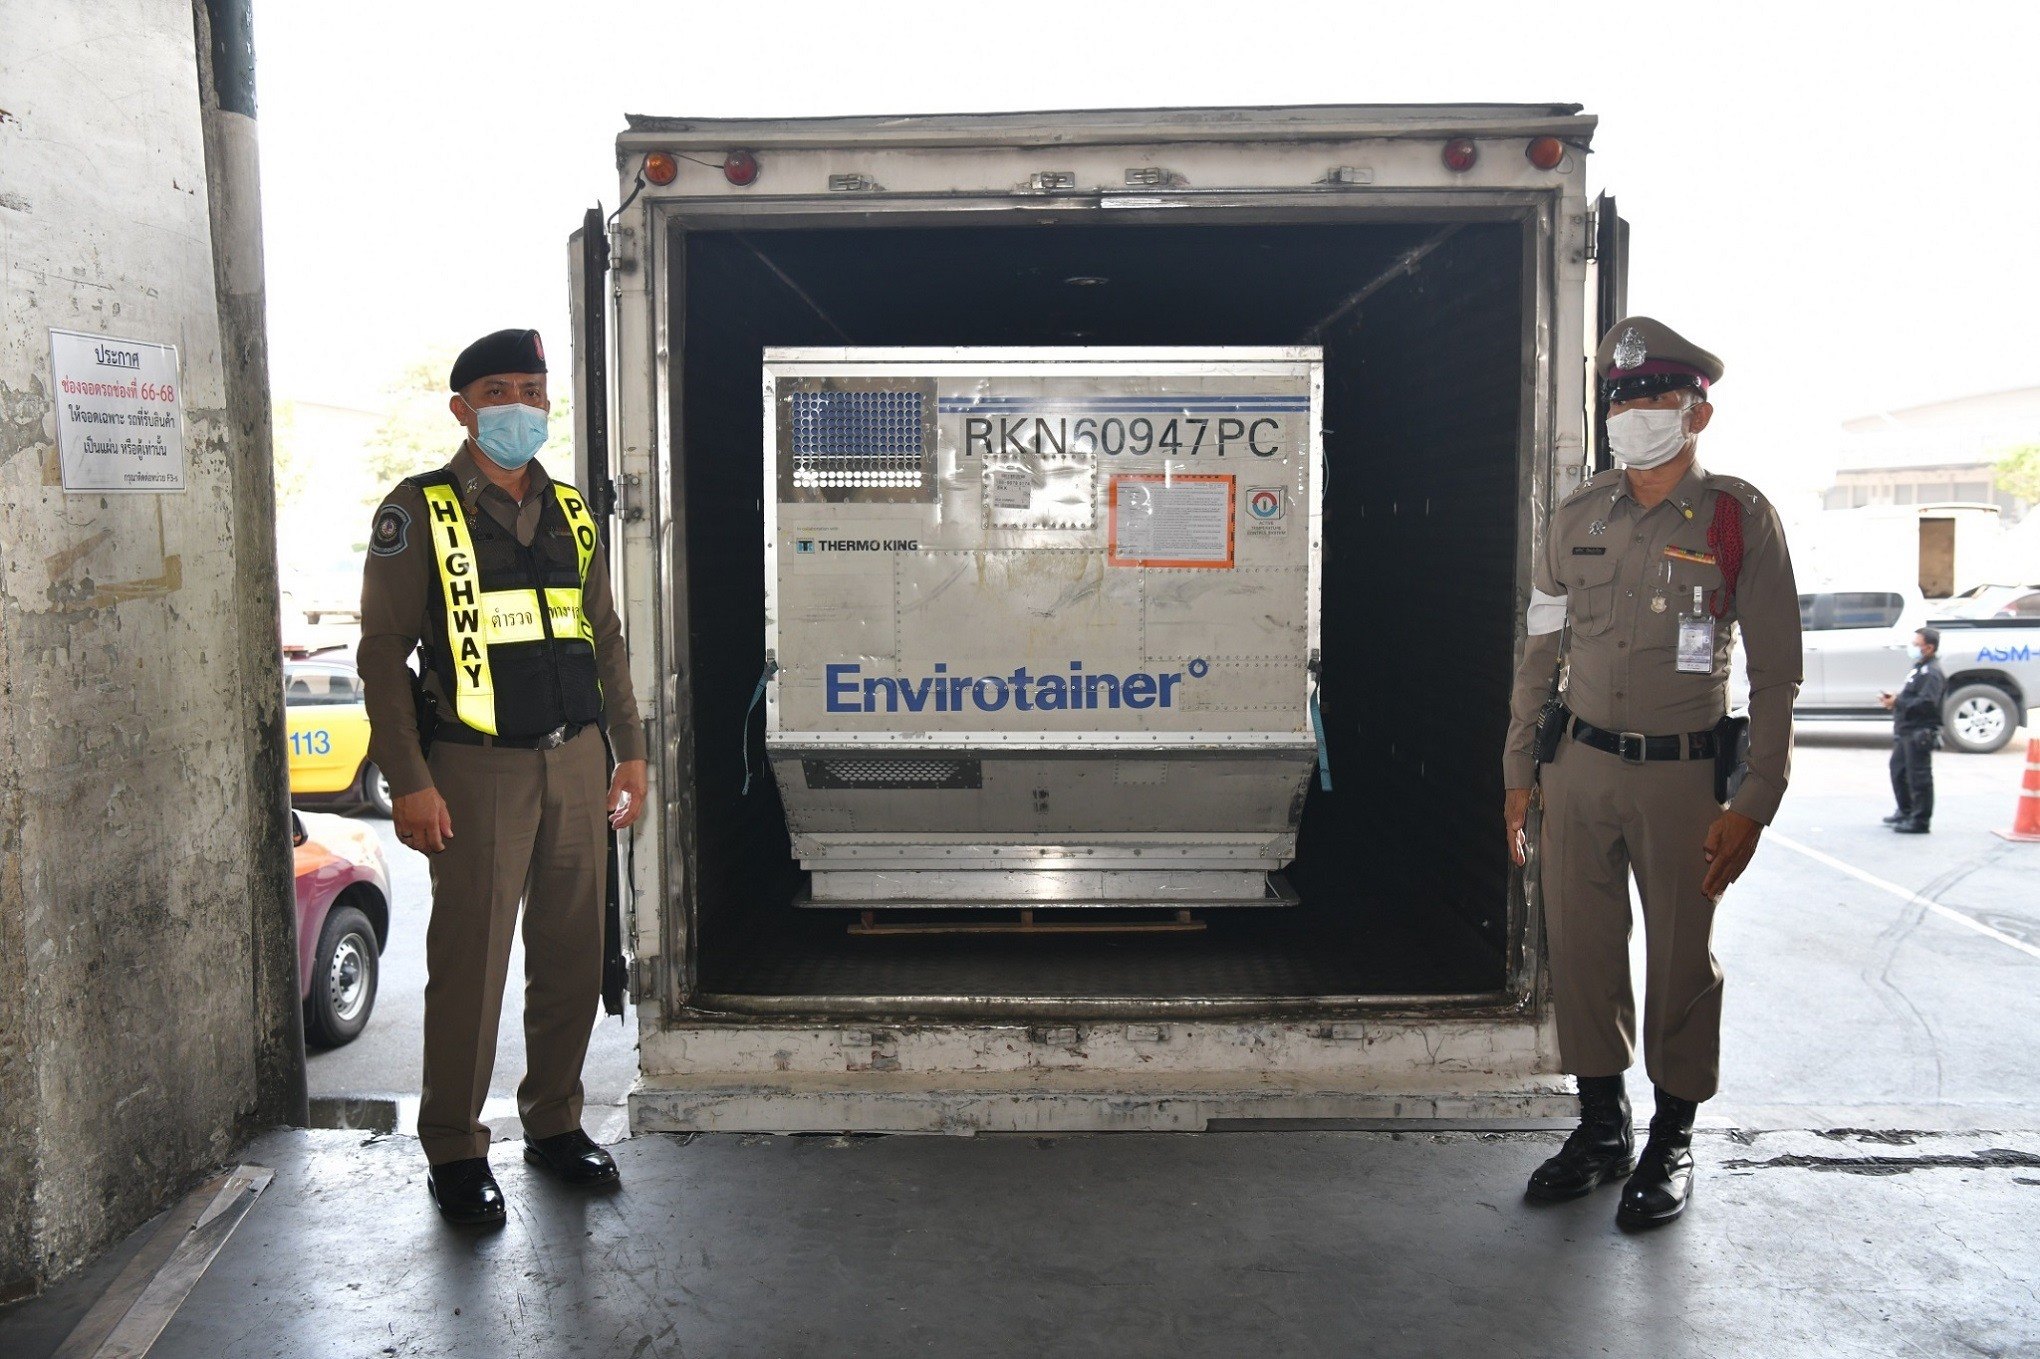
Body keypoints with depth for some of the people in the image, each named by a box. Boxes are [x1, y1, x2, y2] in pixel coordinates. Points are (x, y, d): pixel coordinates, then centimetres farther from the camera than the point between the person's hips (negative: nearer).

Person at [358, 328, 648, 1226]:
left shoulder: (570, 514, 13)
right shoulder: (419, 513, -2)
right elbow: (383, 650, -6)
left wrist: (630, 750, 12)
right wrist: (408, 783, -13)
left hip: (576, 760, 5)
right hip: (479, 767, -5)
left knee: (573, 954, 10)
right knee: (470, 965, 0)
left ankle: (554, 1124, 25)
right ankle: (455, 1152, 14)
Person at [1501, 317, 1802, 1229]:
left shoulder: (1739, 519, -5)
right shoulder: (1577, 518, 6)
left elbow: (1776, 675, -5)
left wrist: (1752, 805, -10)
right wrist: (1520, 771, 9)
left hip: (1683, 773, -3)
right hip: (1579, 764, 4)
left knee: (1681, 959, 6)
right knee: (1580, 948, 8)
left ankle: (1672, 1140, 23)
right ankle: (1603, 1128, 25)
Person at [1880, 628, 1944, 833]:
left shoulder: (1932, 673, -15)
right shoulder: (1920, 669, 18)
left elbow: (1926, 703, -25)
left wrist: (1897, 702, -21)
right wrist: (1895, 699, 7)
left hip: (1919, 733, -11)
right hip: (1907, 732, 11)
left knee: (1918, 777, -6)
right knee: (1898, 769, 20)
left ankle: (1920, 820, -1)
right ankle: (1905, 812, 33)